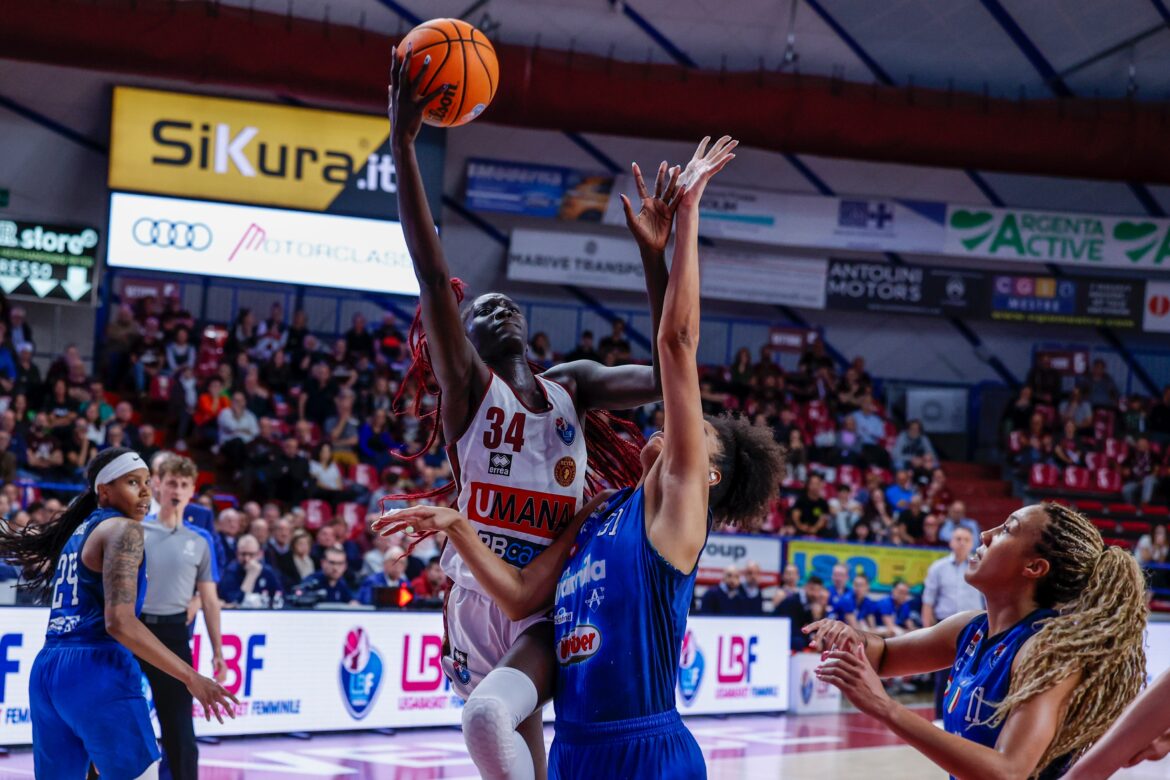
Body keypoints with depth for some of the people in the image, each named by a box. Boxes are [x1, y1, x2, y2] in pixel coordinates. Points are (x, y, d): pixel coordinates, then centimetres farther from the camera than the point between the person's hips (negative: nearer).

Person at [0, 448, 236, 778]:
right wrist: (192, 677, -18)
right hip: (97, 669, -9)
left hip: (47, 670, 9)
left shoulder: (75, 534, 22)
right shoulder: (123, 529, -5)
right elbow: (119, 622, -17)